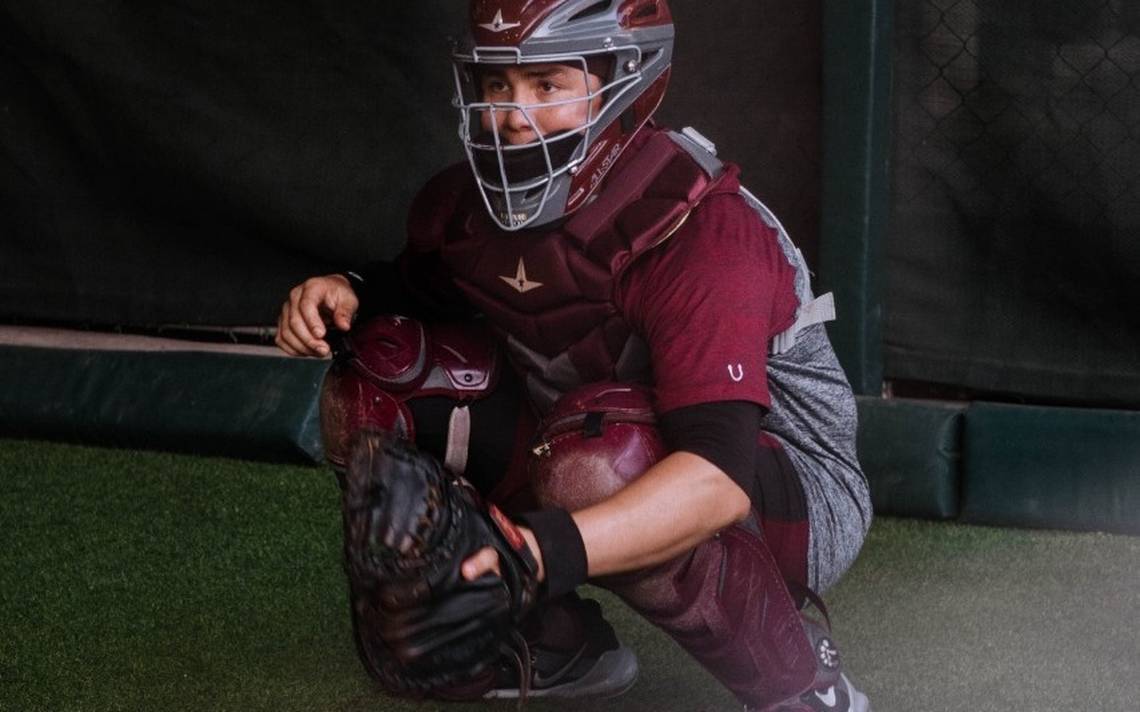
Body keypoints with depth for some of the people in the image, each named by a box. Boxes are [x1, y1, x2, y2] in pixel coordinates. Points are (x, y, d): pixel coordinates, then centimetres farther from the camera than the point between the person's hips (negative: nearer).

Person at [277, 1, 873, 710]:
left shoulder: (703, 232, -30)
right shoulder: (471, 202, -9)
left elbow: (721, 476, -41)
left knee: (602, 458, -38)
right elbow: (417, 291, 14)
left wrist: (550, 548, -56)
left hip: (800, 498, -7)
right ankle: (563, 648, 6)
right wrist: (345, 295, -10)